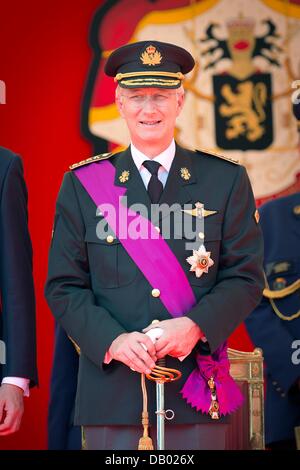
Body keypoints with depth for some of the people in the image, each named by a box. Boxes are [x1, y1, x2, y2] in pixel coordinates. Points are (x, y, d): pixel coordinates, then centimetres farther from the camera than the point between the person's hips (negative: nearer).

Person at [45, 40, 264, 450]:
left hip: (198, 388, 0)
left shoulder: (226, 180, 5)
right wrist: (113, 340, -14)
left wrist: (196, 325, -15)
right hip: (111, 394, 0)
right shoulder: (82, 185, 5)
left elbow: (246, 277, 2)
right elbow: (64, 287, 2)